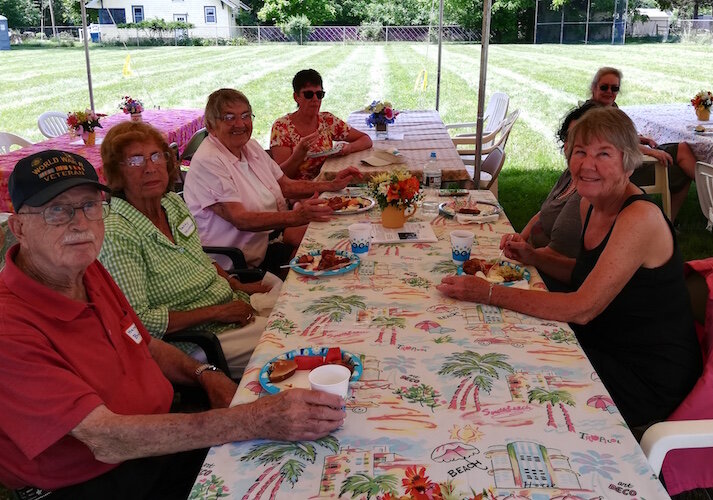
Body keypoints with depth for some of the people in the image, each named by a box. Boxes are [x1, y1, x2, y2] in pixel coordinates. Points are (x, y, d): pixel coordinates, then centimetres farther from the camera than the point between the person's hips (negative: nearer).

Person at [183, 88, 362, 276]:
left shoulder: (251, 146, 11)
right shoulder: (207, 162, -17)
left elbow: (286, 186, 17)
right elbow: (240, 219, -26)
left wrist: (332, 185, 4)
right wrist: (295, 217, -37)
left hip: (276, 232, 9)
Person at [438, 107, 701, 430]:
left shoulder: (641, 218, -25)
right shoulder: (590, 204, 2)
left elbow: (583, 308, -29)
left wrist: (489, 293, -30)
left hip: (649, 377, -8)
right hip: (604, 348, 8)